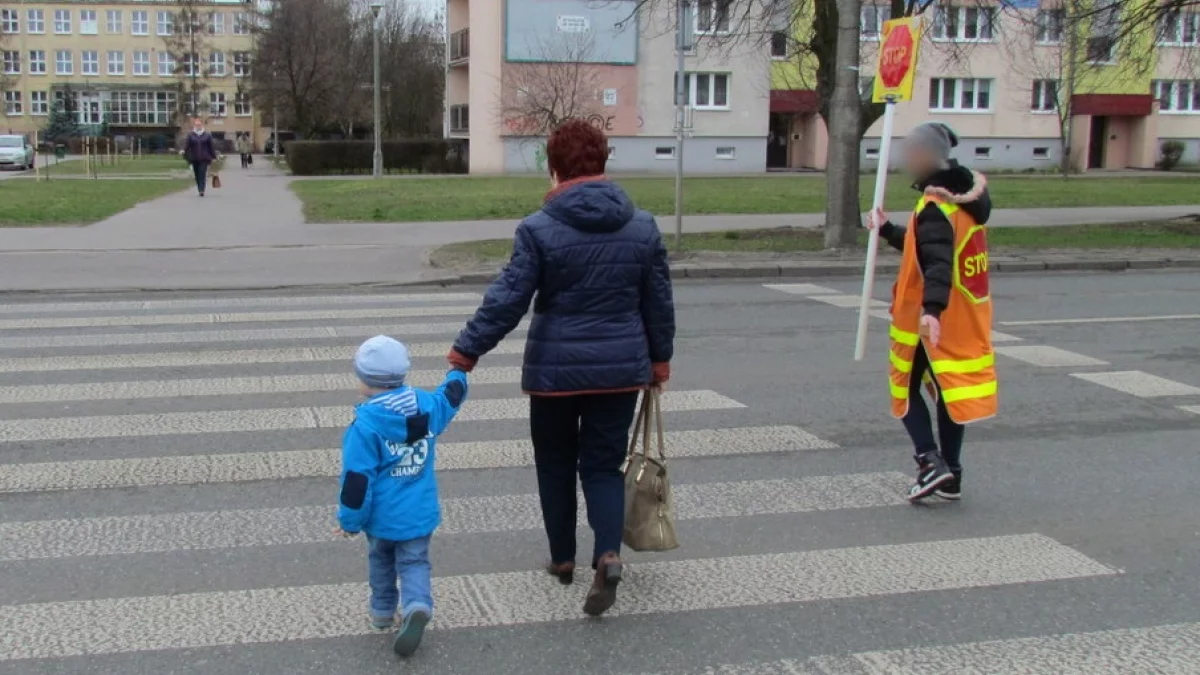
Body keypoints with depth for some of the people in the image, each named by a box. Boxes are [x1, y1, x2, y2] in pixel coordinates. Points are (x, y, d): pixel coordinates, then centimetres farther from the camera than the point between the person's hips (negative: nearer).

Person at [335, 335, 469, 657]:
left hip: (382, 517, -3)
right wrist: (459, 371, 40)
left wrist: (350, 520, -8)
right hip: (420, 513, 3)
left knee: (381, 561, 21)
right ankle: (418, 606, -17)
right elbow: (452, 396, 19)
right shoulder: (427, 407, -5)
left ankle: (382, 613, 34)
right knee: (414, 562, 9)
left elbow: (358, 479, -19)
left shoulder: (365, 425, -21)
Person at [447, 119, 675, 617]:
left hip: (555, 369, -2)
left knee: (556, 463, 16)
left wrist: (467, 351, -4)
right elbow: (659, 301, 7)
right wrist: (660, 357, 19)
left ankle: (563, 559, 27)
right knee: (604, 464, 10)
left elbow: (508, 299, -12)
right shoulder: (642, 226, 0)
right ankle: (608, 554, -11)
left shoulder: (539, 230, -11)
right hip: (621, 367, 2)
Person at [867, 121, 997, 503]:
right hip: (966, 317, 8)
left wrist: (932, 309, -46)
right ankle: (951, 476, 19)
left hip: (928, 320, -8)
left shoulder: (935, 207, -19)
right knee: (951, 391, 14)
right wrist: (887, 230, 34)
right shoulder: (964, 200, 10)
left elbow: (938, 262, -34)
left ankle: (931, 461, -6)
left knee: (906, 387, 7)